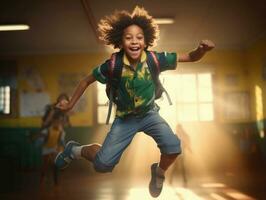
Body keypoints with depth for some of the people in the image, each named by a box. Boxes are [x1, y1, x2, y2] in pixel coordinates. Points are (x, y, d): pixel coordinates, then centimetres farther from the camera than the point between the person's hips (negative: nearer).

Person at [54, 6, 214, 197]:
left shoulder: (154, 59, -22)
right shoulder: (113, 65, -23)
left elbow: (190, 57, -18)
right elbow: (87, 80, -7)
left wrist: (202, 50, -40)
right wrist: (71, 104, 0)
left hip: (149, 114, 1)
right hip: (125, 118, -1)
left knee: (173, 146, -23)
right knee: (102, 164, -11)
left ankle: (159, 172, 13)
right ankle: (76, 150, 23)